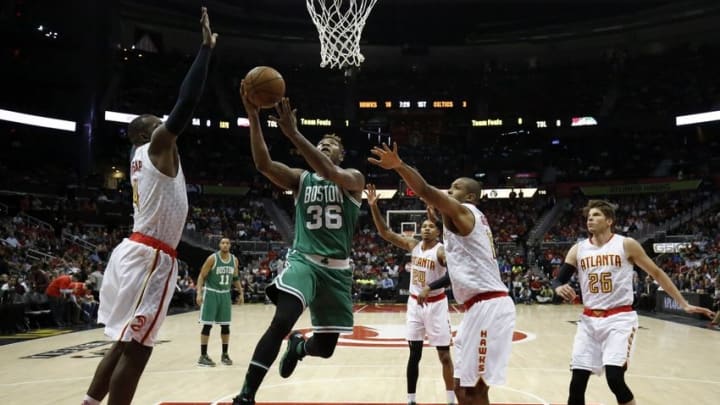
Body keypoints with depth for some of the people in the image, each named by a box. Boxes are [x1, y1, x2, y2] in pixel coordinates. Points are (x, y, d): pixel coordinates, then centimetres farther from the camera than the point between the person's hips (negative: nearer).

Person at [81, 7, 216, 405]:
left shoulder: (145, 155, 20)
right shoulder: (158, 144, -5)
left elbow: (181, 105, 28)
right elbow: (186, 102, -16)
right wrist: (206, 47, -10)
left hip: (138, 252, 10)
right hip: (150, 257, -10)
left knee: (125, 343, 17)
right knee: (135, 347, -6)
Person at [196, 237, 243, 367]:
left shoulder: (234, 260, 2)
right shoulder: (212, 258, -13)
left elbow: (235, 278, 15)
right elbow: (202, 276, -10)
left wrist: (241, 293, 12)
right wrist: (199, 293, -19)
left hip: (225, 294, 5)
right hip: (211, 293, -5)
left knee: (225, 325, 7)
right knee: (207, 325, -5)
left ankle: (225, 354, 18)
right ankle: (203, 356, 3)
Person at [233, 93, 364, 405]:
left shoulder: (353, 178, 1)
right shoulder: (301, 179, 7)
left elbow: (329, 173, -24)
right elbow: (263, 164, -11)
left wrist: (292, 132, -32)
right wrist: (253, 118, -23)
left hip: (337, 269, 1)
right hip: (303, 260, 0)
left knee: (325, 347, 8)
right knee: (281, 321, -28)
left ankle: (298, 346, 46)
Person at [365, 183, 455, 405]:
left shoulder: (442, 251, -14)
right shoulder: (412, 245, 1)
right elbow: (385, 233, 0)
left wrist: (431, 287, -43)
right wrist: (373, 206, -10)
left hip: (435, 305, -4)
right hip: (414, 303, 5)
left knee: (444, 355, 4)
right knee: (414, 354, 9)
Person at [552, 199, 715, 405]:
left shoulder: (626, 244, -3)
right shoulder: (578, 250, 4)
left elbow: (656, 273, 5)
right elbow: (558, 279, 2)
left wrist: (684, 304, 6)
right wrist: (560, 288, -23)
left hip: (620, 318, -3)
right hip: (589, 320, 3)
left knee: (615, 378, -18)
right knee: (577, 382, 1)